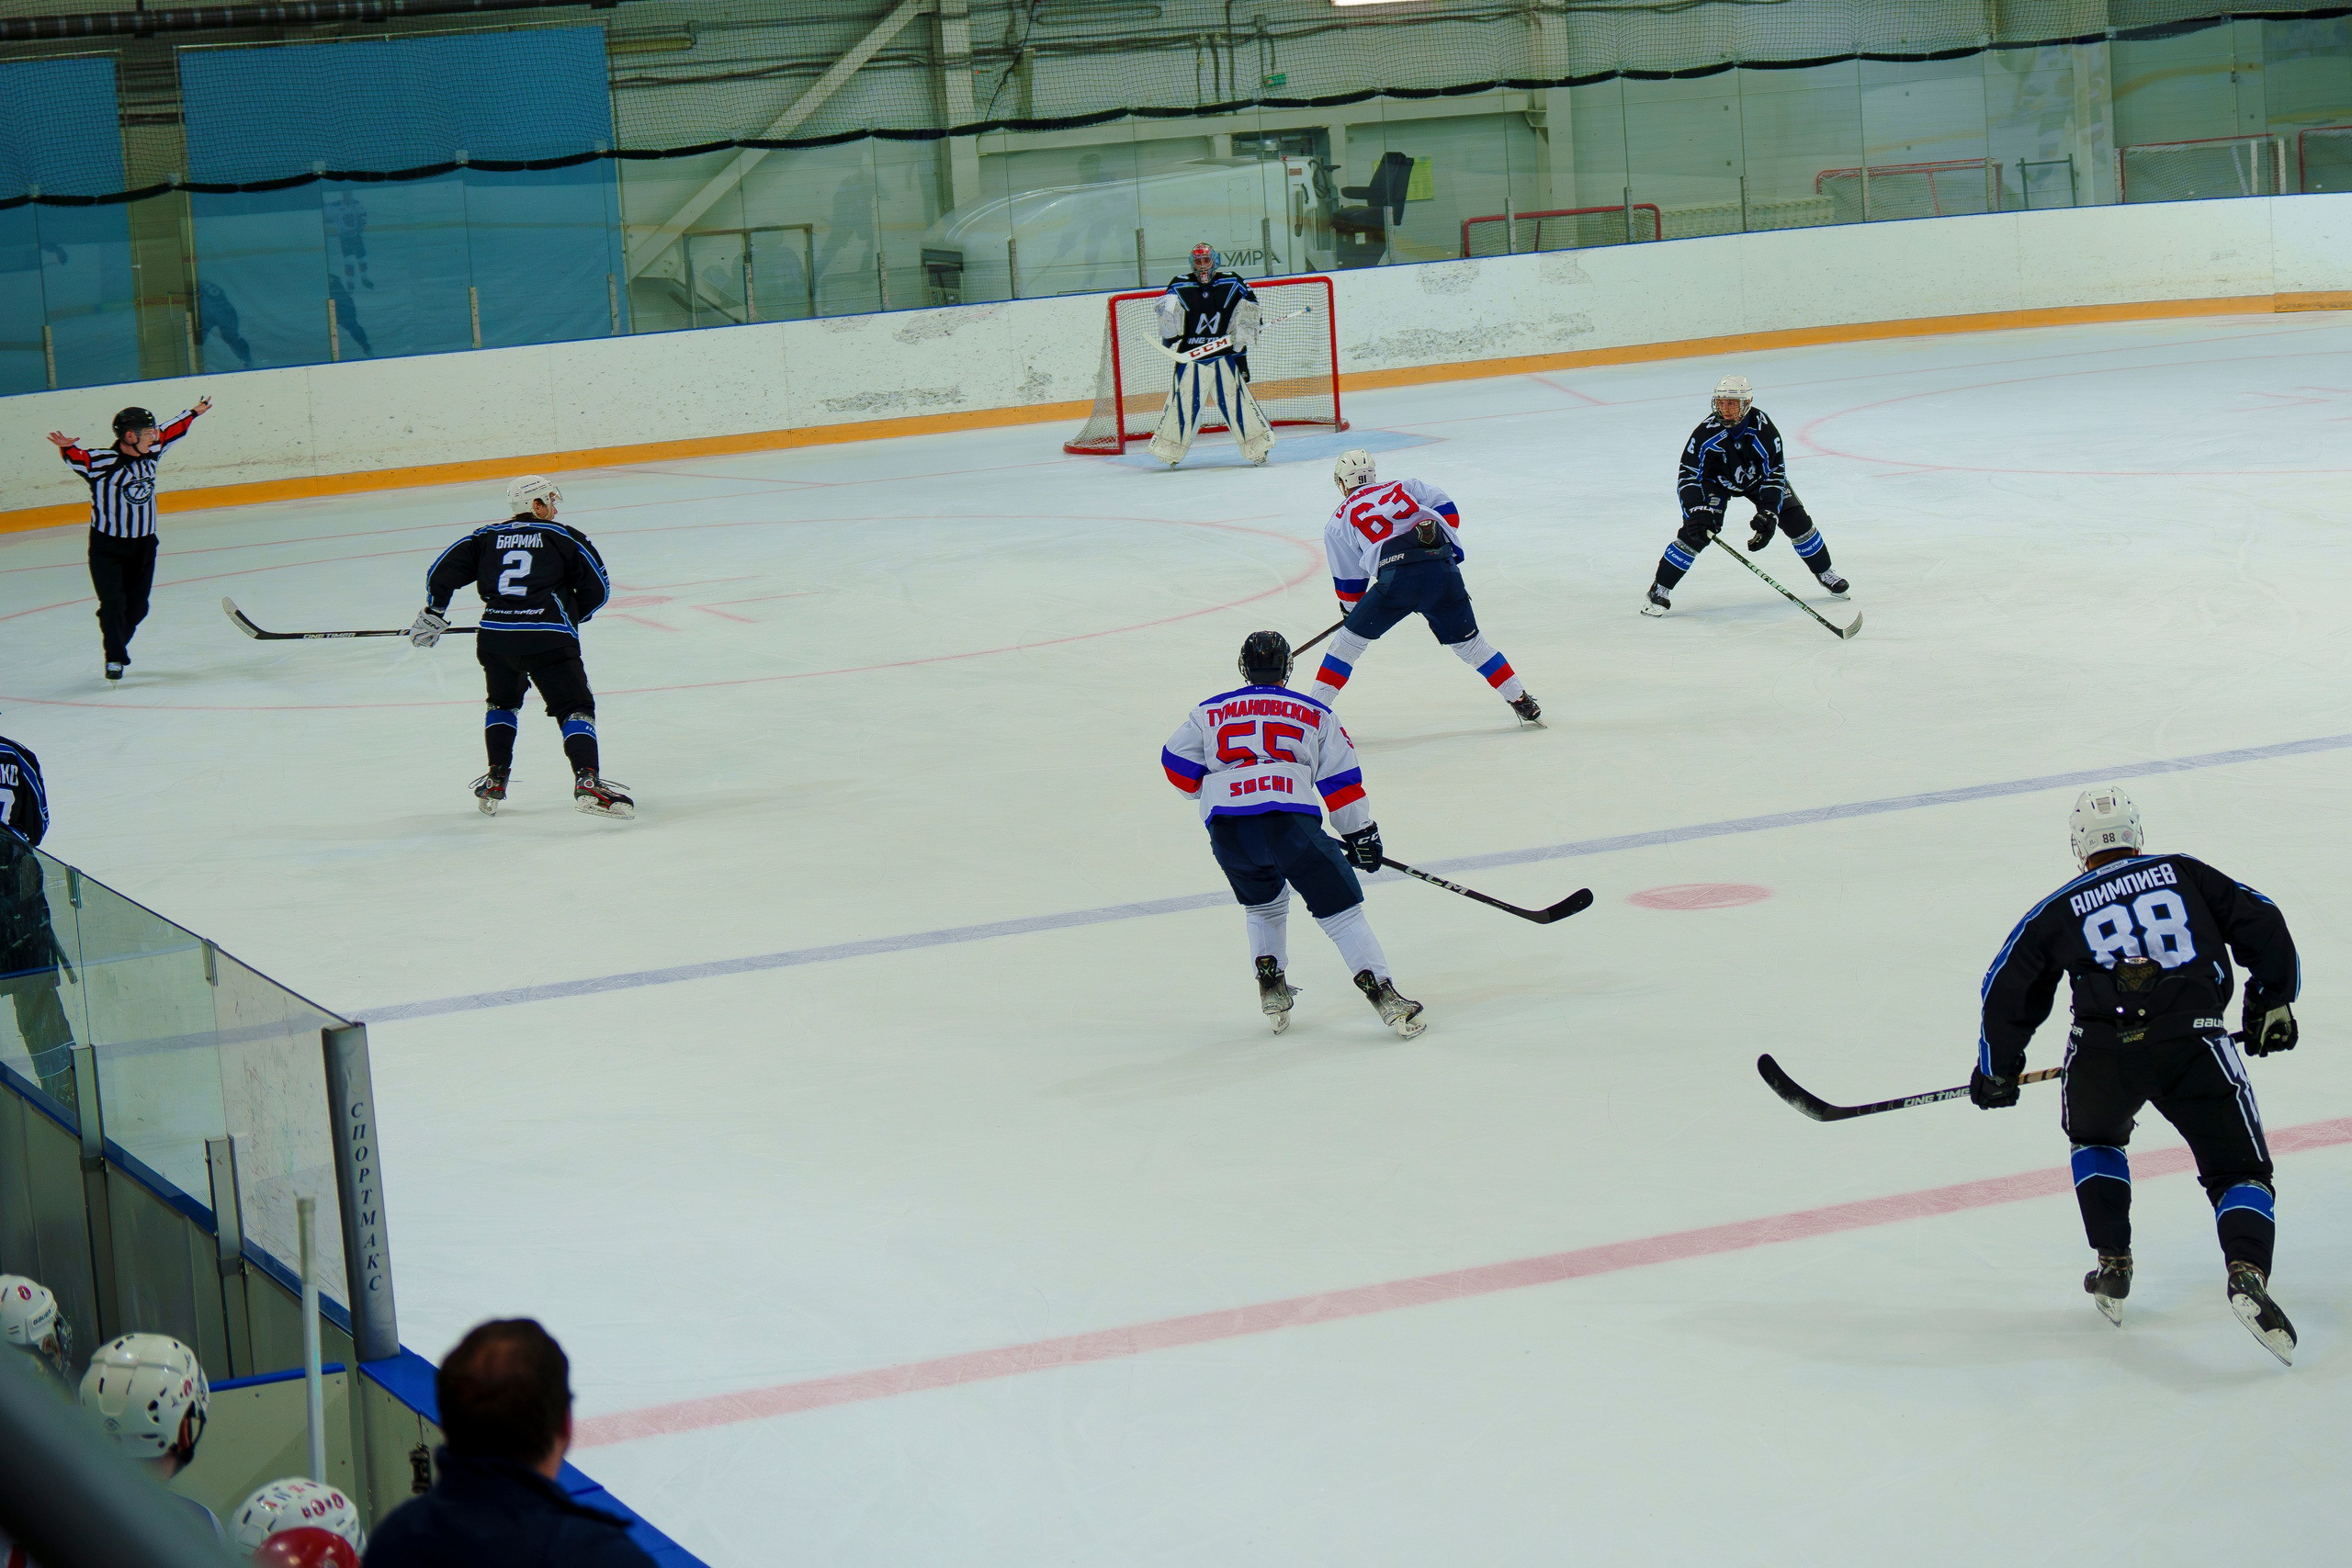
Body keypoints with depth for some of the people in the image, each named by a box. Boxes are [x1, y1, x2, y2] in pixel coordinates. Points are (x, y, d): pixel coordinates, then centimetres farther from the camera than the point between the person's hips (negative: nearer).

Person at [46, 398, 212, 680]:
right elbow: (77, 459, -34)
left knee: (137, 606, 8)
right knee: (113, 602, -11)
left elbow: (168, 433, 16)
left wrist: (193, 413, 28)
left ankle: (117, 646, 30)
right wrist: (67, 447, -56)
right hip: (107, 547, -6)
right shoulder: (103, 462, -21)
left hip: (143, 544, 6)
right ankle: (115, 658, 4)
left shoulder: (150, 453, -1)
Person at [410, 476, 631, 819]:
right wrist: (571, 616, 26)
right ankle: (586, 781, -21)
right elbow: (597, 588, 10)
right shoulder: (564, 538, 10)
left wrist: (433, 613, 25)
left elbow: (443, 570, 14)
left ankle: (495, 783, 24)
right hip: (548, 639, -4)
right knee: (575, 706, 0)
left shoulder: (487, 537, 18)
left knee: (503, 703, 29)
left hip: (494, 637, 4)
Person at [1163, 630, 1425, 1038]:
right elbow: (1341, 780, 14)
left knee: (1264, 903, 29)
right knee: (1339, 907, 3)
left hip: (1226, 830, 2)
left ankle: (1270, 985, 19)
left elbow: (1177, 765, 17)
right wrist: (1361, 834, 21)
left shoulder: (1210, 711, 21)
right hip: (1289, 820, -2)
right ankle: (1380, 992, -7)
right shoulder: (1314, 714, 18)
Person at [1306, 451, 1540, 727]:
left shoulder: (1339, 522, 22)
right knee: (1467, 642, 20)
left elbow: (1349, 579, 23)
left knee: (1348, 641, 14)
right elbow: (1445, 508, 13)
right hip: (1443, 570, 3)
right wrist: (1449, 548, 19)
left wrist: (1351, 608, 40)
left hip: (1396, 579, -3)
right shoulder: (1404, 487, 27)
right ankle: (1522, 702, 22)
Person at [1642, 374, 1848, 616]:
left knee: (1795, 520, -4)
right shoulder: (1707, 432, -32)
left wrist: (1768, 514, -31)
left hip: (1757, 477, 2)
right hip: (1718, 481, -2)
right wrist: (1696, 512, -38)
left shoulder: (1762, 429, -29)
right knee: (1696, 530, -21)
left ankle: (1824, 573, 20)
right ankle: (1659, 590, -13)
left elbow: (1775, 475, -22)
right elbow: (1688, 476, -26)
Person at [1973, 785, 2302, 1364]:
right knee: (2239, 1169, 8)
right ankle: (2248, 1272, -20)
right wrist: (2273, 1002, 25)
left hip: (2104, 1049, 1)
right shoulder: (2185, 874, 20)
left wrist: (1997, 1071, 33)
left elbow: (2008, 990, 22)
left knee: (2095, 1139, 32)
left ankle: (2113, 1269, 23)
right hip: (2194, 1043, -1)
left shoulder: (2059, 909, 21)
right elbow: (2262, 925, 15)